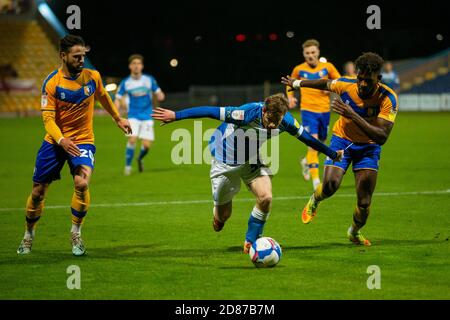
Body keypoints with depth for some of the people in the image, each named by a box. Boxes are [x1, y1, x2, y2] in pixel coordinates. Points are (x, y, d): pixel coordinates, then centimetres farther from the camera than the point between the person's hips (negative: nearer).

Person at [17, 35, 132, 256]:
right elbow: (48, 118, -15)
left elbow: (103, 97, 17)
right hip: (54, 141, 0)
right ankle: (29, 235, 30)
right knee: (38, 191, 5)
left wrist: (118, 119, 29)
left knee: (82, 183, -25)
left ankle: (76, 233, -5)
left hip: (82, 140, 0)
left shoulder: (92, 76, -5)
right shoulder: (51, 83, -12)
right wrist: (62, 140, -32)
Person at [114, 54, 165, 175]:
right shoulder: (125, 83, -2)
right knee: (132, 139, -21)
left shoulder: (149, 80, -1)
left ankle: (140, 158, 28)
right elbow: (118, 99, 3)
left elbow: (159, 94, 8)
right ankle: (128, 166, -4)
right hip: (133, 116, -1)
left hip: (147, 117, 1)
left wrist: (160, 96, -16)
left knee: (146, 145, -6)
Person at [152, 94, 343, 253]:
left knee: (266, 197, -21)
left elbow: (306, 138, -1)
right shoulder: (249, 113, -36)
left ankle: (250, 242, 0)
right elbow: (211, 112, -33)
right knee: (223, 216, 4)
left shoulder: (285, 121, -19)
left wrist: (333, 154, 12)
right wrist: (175, 115, -33)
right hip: (226, 160, -4)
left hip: (252, 160, 4)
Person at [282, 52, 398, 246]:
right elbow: (324, 84, 5)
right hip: (342, 139, 1)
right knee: (330, 185, -23)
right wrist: (296, 83, 21)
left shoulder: (388, 99, -27)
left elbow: (382, 137, -36)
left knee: (364, 203, -7)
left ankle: (355, 232, 26)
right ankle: (314, 200, 15)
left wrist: (353, 115, -44)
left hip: (369, 146, -1)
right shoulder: (345, 85, -20)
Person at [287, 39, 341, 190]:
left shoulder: (327, 67, 0)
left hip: (324, 110, 3)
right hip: (308, 110, -3)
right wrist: (290, 97, 1)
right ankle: (316, 180, -16)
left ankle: (307, 161, 47)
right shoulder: (299, 70, 0)